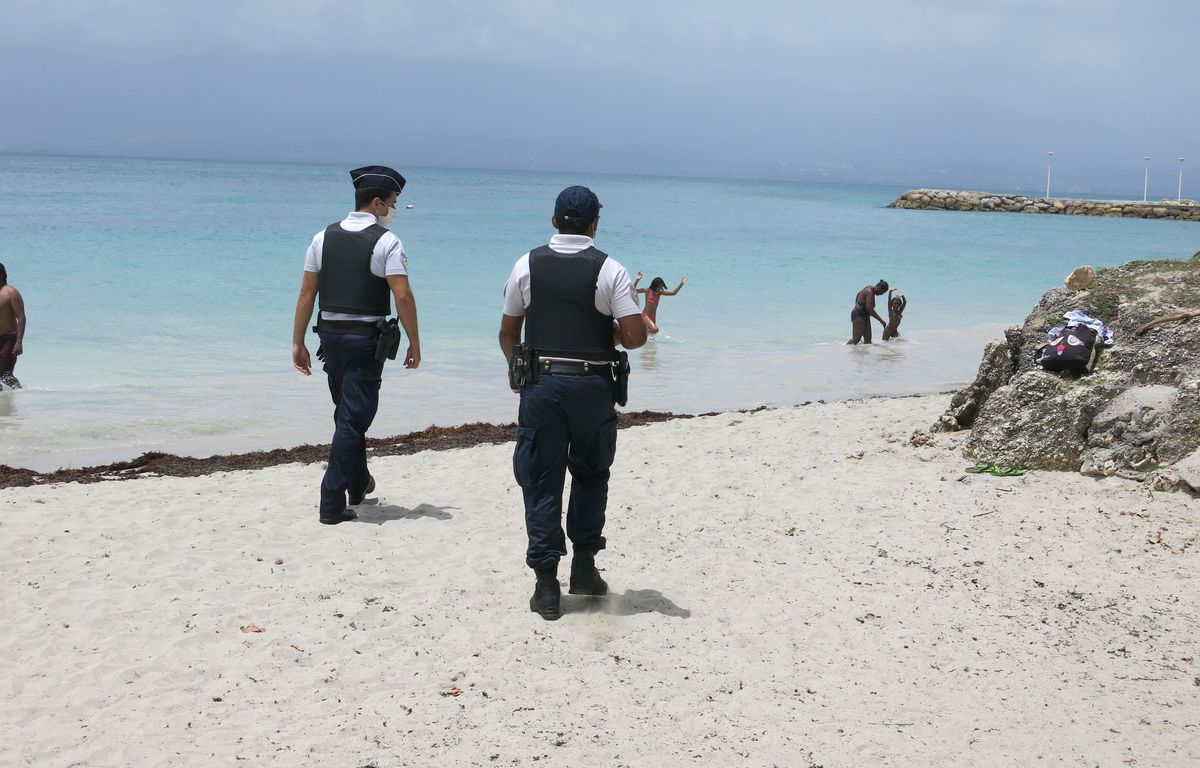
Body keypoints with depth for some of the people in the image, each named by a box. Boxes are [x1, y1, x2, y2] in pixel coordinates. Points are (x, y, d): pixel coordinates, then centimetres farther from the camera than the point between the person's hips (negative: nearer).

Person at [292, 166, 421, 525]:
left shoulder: (324, 237, 5)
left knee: (346, 413, 22)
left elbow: (306, 293, 4)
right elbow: (403, 296, -17)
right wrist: (414, 344, -9)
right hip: (366, 339, -6)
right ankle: (332, 502, -3)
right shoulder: (386, 242, -10)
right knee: (353, 419, -1)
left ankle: (357, 483, 39)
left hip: (331, 336, 6)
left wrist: (298, 343, 7)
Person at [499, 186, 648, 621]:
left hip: (541, 384, 1)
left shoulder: (528, 265, 1)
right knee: (590, 475, 20)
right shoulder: (609, 271, -5)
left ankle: (546, 585, 5)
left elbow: (508, 332, 7)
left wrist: (517, 369, 25)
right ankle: (584, 567, 22)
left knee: (541, 482, 6)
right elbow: (636, 336, -11)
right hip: (593, 385, 0)